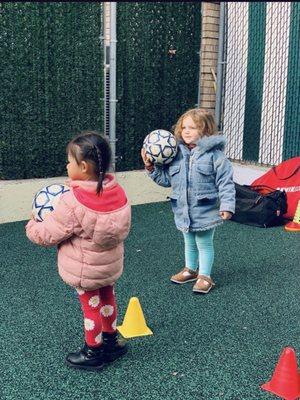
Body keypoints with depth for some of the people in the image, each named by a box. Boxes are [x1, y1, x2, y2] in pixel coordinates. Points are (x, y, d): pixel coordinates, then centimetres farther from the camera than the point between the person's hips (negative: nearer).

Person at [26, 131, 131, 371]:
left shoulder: (73, 202, -31)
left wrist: (32, 226, 2)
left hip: (85, 271, -6)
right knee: (107, 299, 26)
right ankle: (111, 339, 45)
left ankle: (93, 353, 31)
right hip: (111, 264, 6)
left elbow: (48, 235, -21)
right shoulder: (116, 190, -11)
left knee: (91, 306, 12)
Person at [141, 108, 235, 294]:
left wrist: (227, 205, -19)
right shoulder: (176, 153, 2)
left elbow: (225, 182, -14)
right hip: (183, 210, 5)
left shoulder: (214, 154, -14)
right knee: (189, 243, 23)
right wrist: (151, 167, -4)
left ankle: (205, 276, 26)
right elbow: (166, 179, 9)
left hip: (206, 211, -5)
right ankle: (191, 269, 43)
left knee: (205, 244, 10)